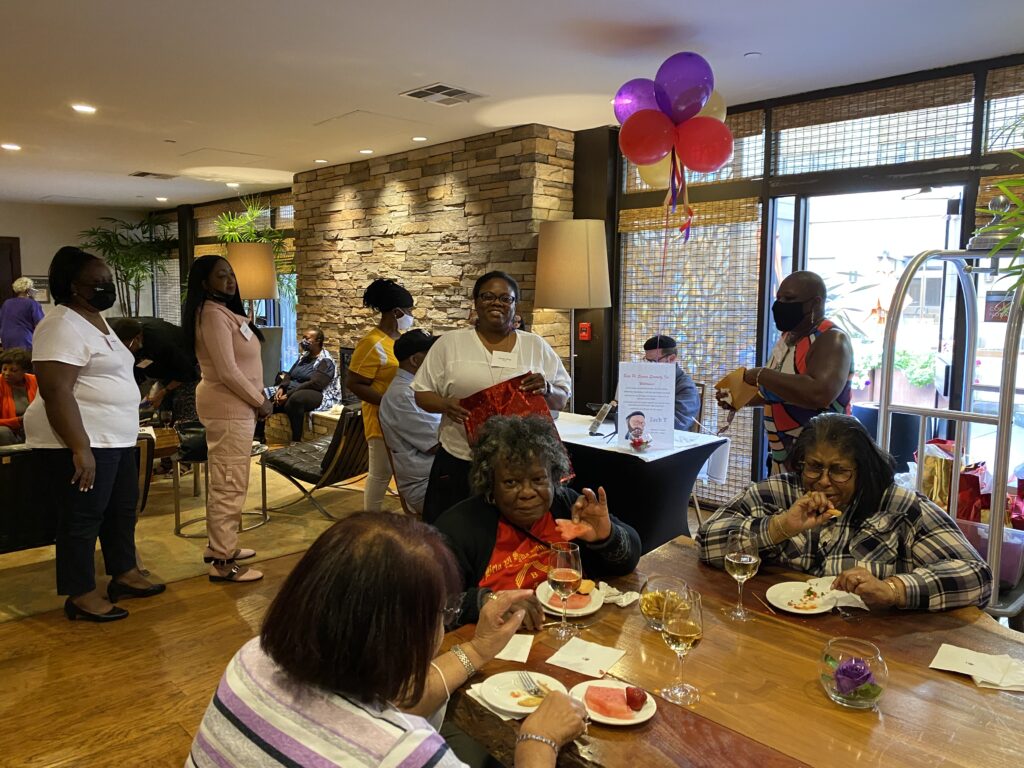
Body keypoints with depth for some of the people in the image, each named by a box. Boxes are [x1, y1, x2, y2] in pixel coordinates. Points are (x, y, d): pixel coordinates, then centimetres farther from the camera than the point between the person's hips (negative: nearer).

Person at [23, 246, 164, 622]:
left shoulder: (95, 319, 14)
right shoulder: (63, 326, -18)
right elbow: (55, 391, -25)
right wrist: (80, 448, -28)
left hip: (115, 437, 10)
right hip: (82, 441, -10)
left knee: (122, 509, 18)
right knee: (83, 516, 1)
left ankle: (124, 574, 32)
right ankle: (81, 596, 14)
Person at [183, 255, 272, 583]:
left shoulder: (225, 312, 15)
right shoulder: (212, 314, -16)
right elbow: (227, 373, -22)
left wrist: (257, 399, 8)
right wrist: (260, 401, -12)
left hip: (233, 404, 11)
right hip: (228, 406, -11)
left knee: (225, 482, 17)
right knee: (230, 485, -6)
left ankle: (221, 547, 29)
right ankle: (222, 563, 0)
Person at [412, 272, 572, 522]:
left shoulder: (536, 346, 6)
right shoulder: (450, 343, 2)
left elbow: (561, 399, 8)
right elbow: (422, 394, 5)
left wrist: (545, 389, -13)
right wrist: (446, 405, -16)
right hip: (458, 463, 0)